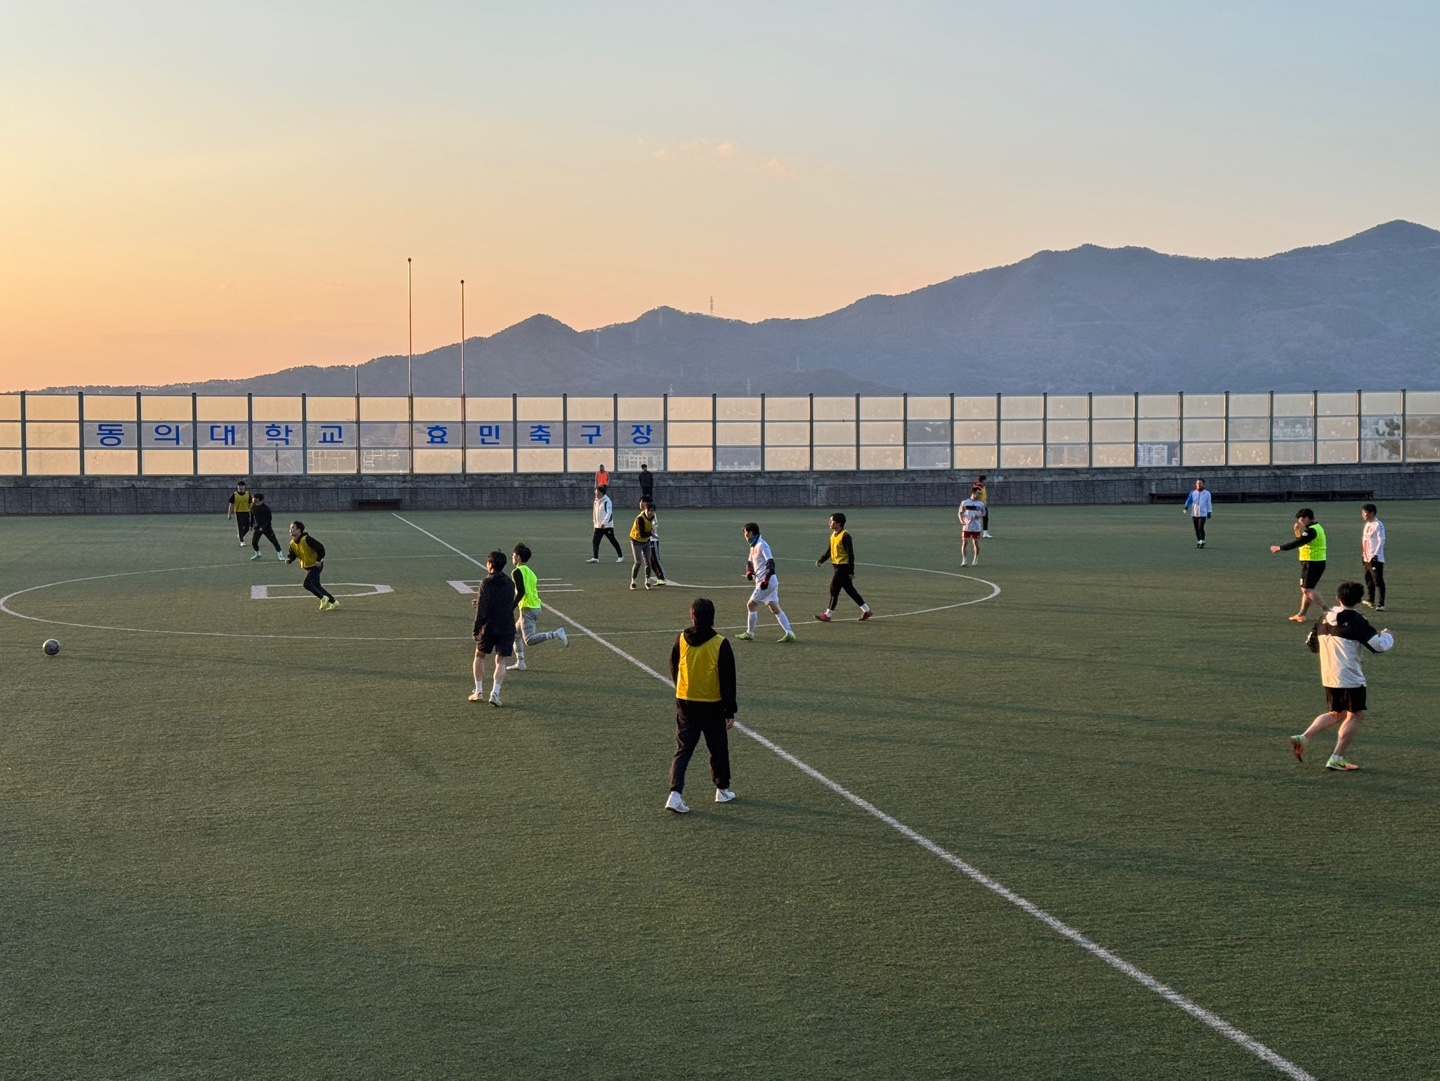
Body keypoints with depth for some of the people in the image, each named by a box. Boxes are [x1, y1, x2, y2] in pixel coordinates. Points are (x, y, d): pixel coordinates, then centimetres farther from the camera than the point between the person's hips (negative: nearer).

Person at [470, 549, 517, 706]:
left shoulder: (487, 583, -10)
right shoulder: (509, 583, 9)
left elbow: (482, 608, -17)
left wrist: (476, 628, -9)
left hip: (489, 628, -3)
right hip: (507, 628, 4)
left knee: (479, 656, 17)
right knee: (500, 662, 5)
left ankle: (479, 692, 15)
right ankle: (495, 692, -12)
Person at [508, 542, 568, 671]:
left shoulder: (517, 572, -10)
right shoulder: (529, 571, 16)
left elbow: (521, 592, -21)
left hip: (527, 608, -9)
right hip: (536, 607, 10)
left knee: (529, 640, -15)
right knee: (516, 634, 21)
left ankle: (556, 634, -23)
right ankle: (520, 662, 20)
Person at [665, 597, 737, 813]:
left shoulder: (681, 640, -5)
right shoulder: (720, 644, -14)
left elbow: (674, 670, 9)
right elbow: (728, 680, -11)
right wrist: (730, 711, -4)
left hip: (685, 703, 2)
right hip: (713, 706, -2)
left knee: (682, 750, 4)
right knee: (719, 749, 17)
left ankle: (675, 793, -10)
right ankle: (722, 790, 29)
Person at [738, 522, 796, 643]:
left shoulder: (761, 545, -14)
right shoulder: (753, 546, 16)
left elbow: (771, 562, -22)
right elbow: (750, 562, 27)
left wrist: (766, 580, -26)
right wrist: (749, 572, 4)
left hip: (767, 582, -9)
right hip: (763, 582, 9)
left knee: (751, 605, -3)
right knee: (774, 608, 5)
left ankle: (749, 634, 6)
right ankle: (789, 633, 0)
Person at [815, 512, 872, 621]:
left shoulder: (845, 535, -16)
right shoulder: (833, 535, 11)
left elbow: (850, 554, -17)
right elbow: (829, 551, 19)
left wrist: (851, 571, -19)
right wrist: (820, 560, 5)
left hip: (843, 566, -9)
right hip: (837, 566, 9)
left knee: (834, 589, -6)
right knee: (850, 590, 13)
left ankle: (828, 615, 0)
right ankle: (866, 611, 20)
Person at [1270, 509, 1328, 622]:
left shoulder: (1311, 530, -17)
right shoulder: (1316, 527, 15)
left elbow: (1297, 543, -24)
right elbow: (1301, 542, 17)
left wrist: (1280, 548, -19)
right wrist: (1299, 532, 1)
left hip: (1311, 563, -10)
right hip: (1318, 562, 10)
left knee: (1307, 589, -12)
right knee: (1306, 589, 16)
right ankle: (1301, 614, 22)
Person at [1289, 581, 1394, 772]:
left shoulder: (1325, 618, 7)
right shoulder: (1356, 621, -12)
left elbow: (1313, 644, 18)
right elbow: (1379, 645, -13)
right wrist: (1387, 635, 8)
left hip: (1328, 677, 7)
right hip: (1350, 677, -7)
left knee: (1336, 714, 20)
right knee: (1356, 715, 6)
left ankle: (1303, 738, 4)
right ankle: (1337, 758, 2)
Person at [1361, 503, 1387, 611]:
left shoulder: (1378, 525, -13)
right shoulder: (1367, 525, 15)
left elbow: (1381, 541, -17)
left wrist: (1376, 555, -21)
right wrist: (1363, 555, 21)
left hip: (1376, 558, -9)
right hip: (1367, 558, 9)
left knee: (1378, 581, -9)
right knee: (1368, 579, 18)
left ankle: (1381, 604, -9)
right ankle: (1370, 600, 31)